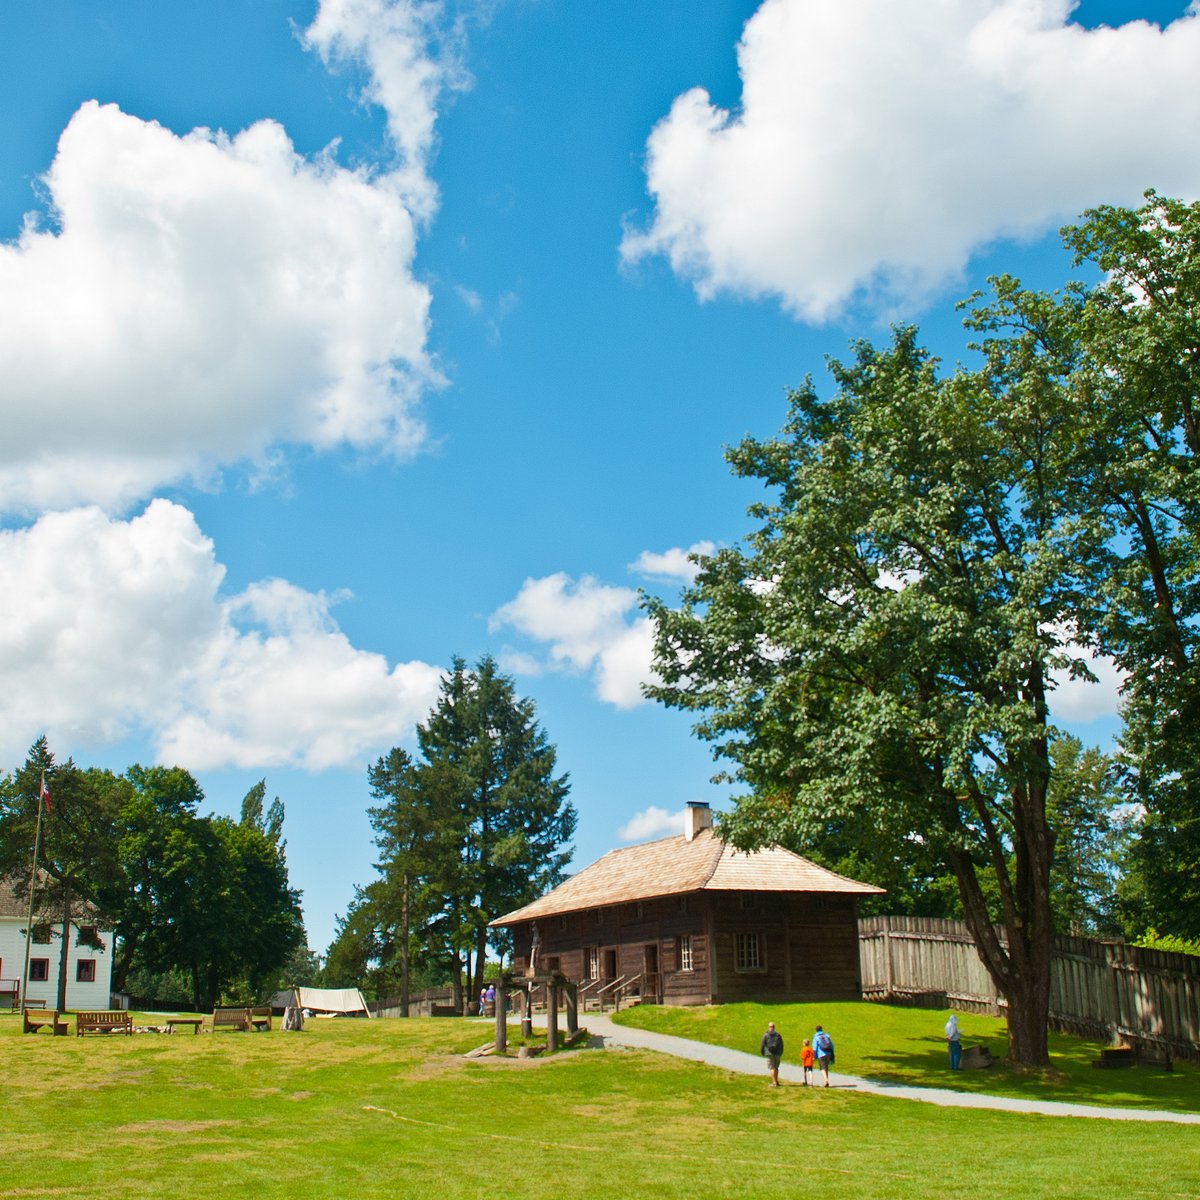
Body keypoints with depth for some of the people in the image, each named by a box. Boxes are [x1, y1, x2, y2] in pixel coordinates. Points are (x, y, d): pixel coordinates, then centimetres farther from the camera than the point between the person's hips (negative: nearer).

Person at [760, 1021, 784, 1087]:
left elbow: (762, 1045, -4)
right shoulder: (778, 1035, 5)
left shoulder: (766, 1035, -4)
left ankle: (774, 1082, -7)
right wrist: (780, 1053, 19)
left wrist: (762, 1053, 10)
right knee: (776, 1067, 18)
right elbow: (781, 1045, 9)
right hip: (777, 1054, 4)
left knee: (772, 1068, -1)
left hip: (770, 1054, -3)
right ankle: (776, 1081, 22)